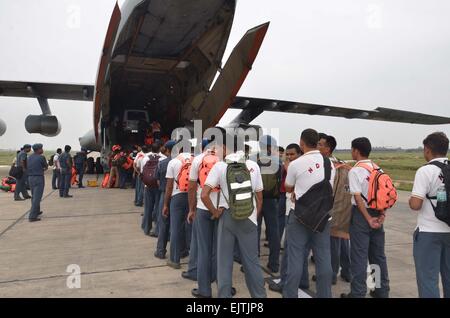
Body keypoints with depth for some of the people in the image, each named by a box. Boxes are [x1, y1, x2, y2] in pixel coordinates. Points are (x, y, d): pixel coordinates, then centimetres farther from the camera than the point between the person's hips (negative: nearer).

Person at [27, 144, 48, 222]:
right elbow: (46, 167, 3)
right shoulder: (41, 157, -11)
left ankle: (36, 211, 35)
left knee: (34, 196, 21)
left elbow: (28, 168, 21)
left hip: (30, 178, 8)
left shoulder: (29, 157, 10)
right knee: (37, 198, -6)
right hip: (39, 178, -8)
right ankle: (32, 216, -9)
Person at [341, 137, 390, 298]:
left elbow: (358, 198, -16)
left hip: (361, 213, -6)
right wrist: (382, 214, 0)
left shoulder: (354, 171, -12)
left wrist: (368, 219, -12)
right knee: (378, 254, 15)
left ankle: (358, 293, 8)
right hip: (377, 212, 7)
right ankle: (382, 290, 26)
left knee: (359, 255, 1)